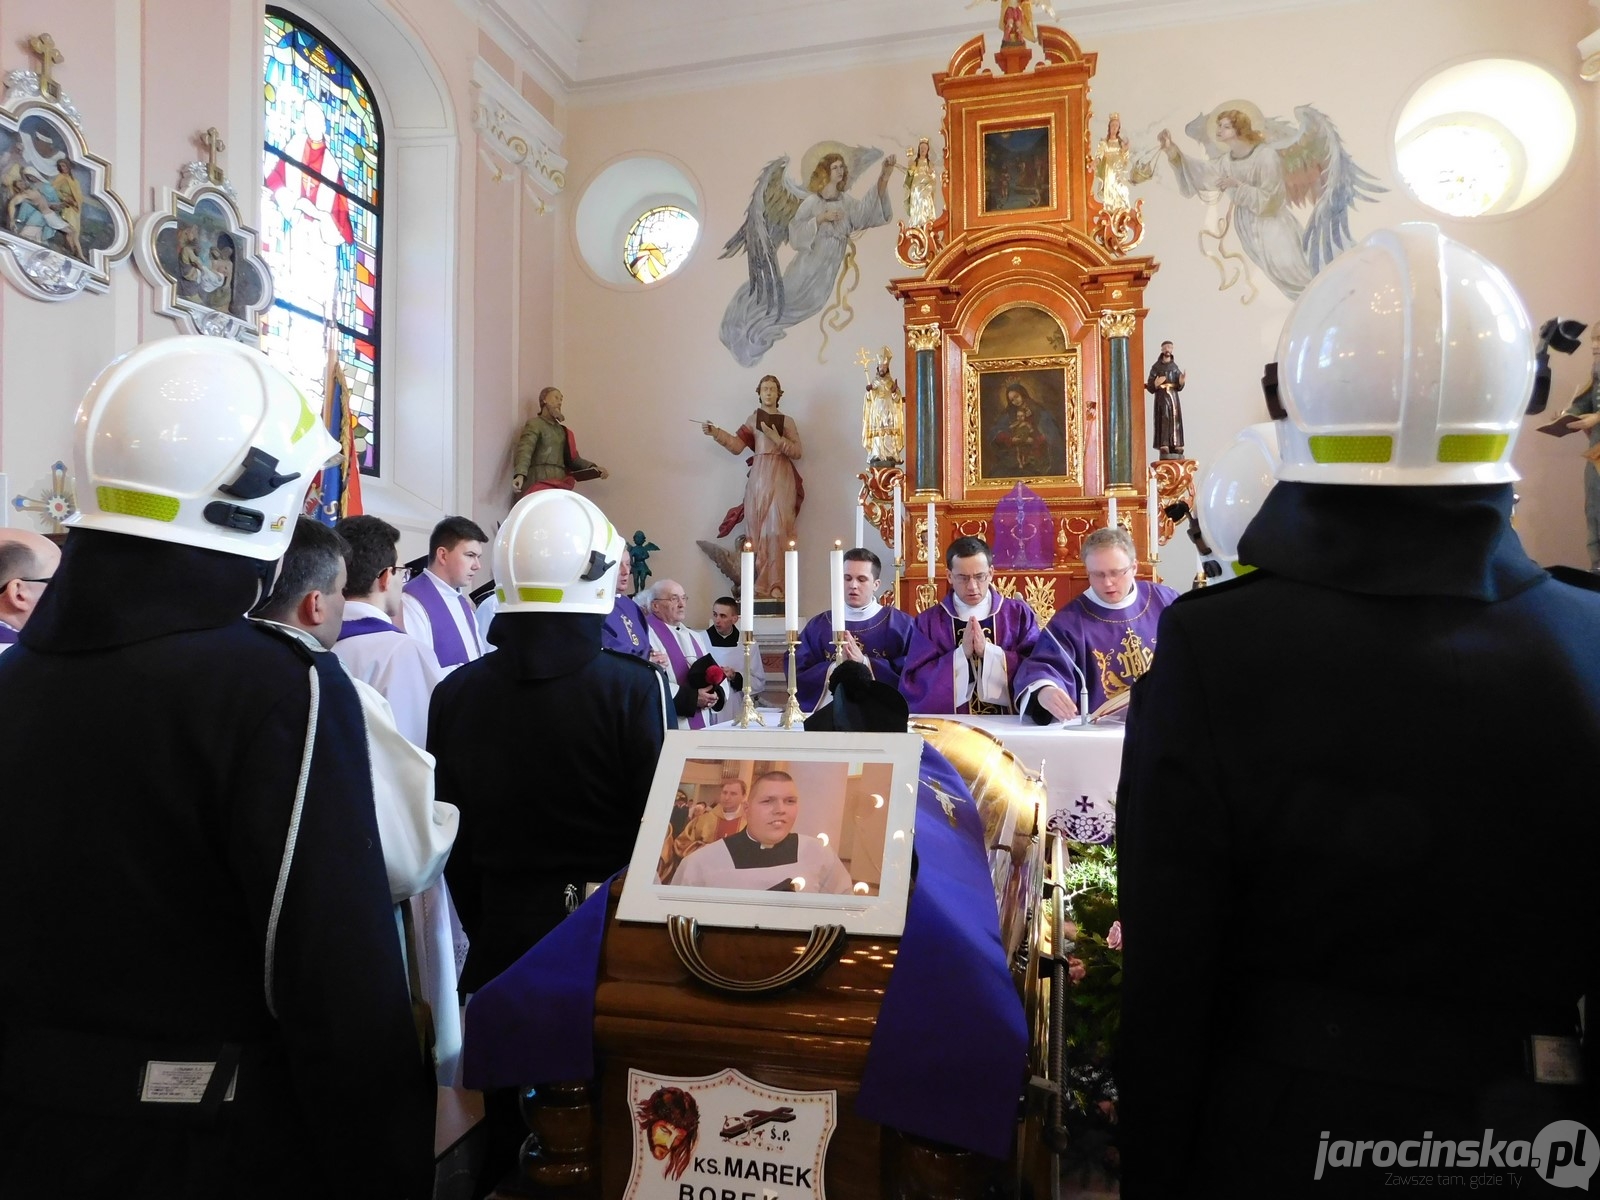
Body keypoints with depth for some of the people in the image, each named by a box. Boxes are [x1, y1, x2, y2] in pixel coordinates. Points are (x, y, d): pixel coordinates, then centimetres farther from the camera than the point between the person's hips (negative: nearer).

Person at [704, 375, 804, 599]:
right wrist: (715, 433, -12)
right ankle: (759, 585, 0)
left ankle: (776, 585, -14)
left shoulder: (787, 421, 10)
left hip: (781, 478, -1)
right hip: (759, 478, 1)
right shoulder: (753, 419, 12)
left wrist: (777, 439, -9)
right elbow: (737, 446, 1)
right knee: (757, 530, -2)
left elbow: (797, 452, 3)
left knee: (777, 529, -12)